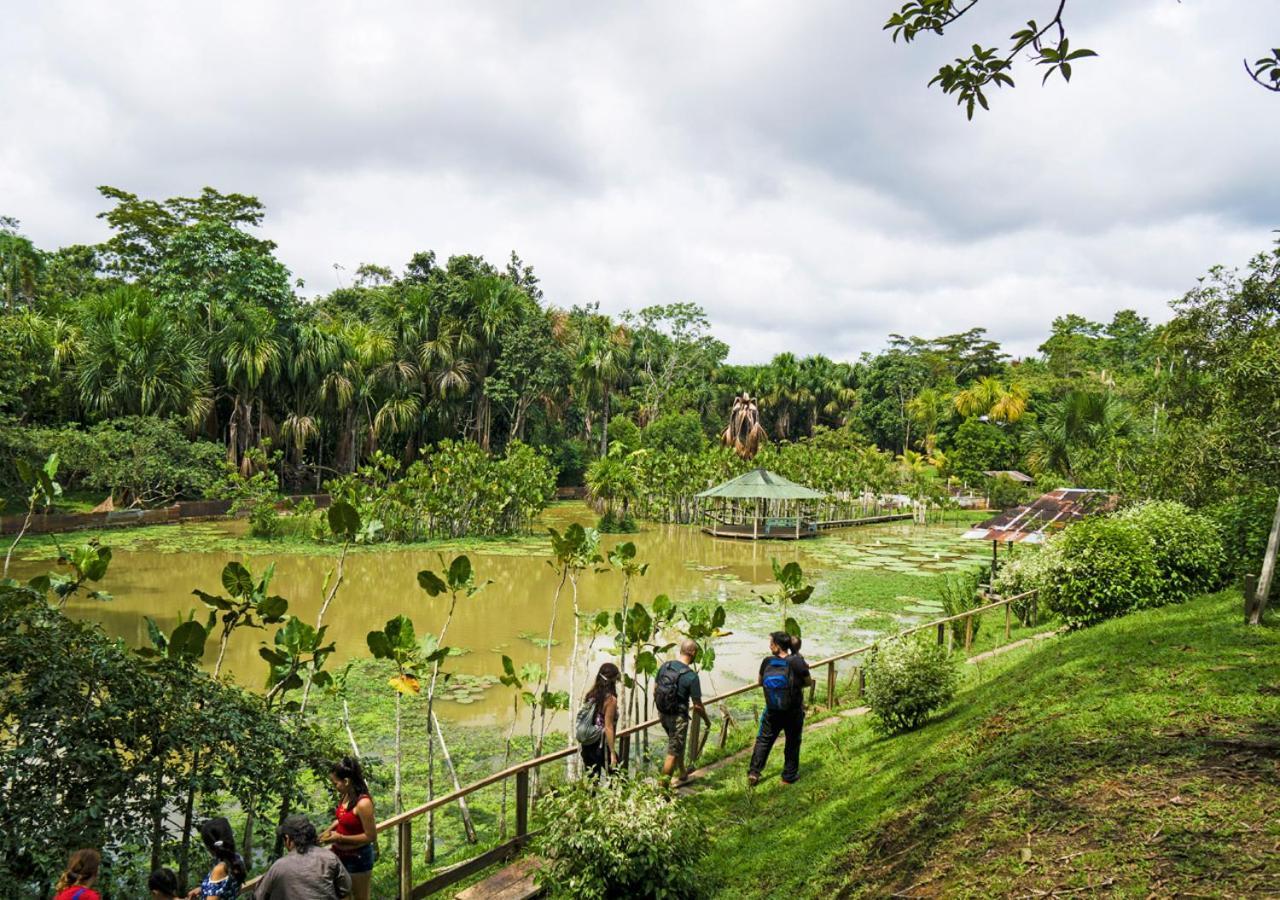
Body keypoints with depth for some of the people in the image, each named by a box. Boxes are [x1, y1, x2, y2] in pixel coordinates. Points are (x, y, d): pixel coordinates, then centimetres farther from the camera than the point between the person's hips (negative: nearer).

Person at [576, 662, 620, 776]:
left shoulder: (591, 695, 5)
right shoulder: (610, 699, -14)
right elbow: (608, 727, -16)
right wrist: (612, 753, -13)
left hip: (587, 745, 6)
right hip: (601, 746, -6)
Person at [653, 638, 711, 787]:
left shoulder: (665, 666, -4)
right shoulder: (691, 676, -21)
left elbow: (655, 690, 6)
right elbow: (697, 705, -15)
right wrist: (707, 720, 3)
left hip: (663, 714, 7)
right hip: (678, 717, -7)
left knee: (678, 744, 28)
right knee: (673, 752, 6)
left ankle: (682, 775, 45)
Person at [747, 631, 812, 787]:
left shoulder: (767, 662, -12)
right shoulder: (797, 662, -20)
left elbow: (760, 682, 4)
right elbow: (808, 682, -6)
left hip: (772, 711, 2)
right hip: (793, 711, -1)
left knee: (764, 740, 17)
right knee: (792, 743, 16)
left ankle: (754, 772, 14)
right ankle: (789, 776, 26)